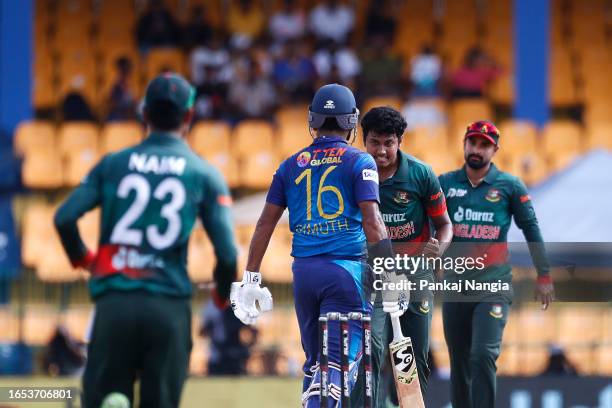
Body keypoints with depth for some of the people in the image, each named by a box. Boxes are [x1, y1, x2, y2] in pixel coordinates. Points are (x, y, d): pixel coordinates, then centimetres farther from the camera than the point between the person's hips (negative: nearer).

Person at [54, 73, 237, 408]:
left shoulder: (113, 164, 10)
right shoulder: (204, 174, 6)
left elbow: (64, 218, -1)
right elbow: (227, 253, -1)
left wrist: (81, 259, 20)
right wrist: (223, 294, 19)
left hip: (113, 302, 1)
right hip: (169, 306, -1)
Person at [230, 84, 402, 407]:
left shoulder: (292, 165, 12)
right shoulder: (359, 162, 1)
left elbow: (265, 223, 11)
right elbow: (371, 220, -10)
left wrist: (250, 280, 15)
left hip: (304, 271, 4)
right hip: (345, 270, -4)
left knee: (315, 359, 17)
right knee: (340, 359, -8)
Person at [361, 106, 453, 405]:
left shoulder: (421, 175, -8)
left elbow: (444, 224, 0)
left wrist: (439, 248, -20)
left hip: (415, 272, 1)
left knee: (416, 359, 5)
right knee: (372, 350, -17)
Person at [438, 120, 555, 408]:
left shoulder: (510, 186, 1)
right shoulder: (446, 183, 6)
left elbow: (531, 230, 6)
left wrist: (544, 276, 5)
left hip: (494, 285, -3)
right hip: (455, 284, 3)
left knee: (483, 355, -17)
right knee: (459, 360, 7)